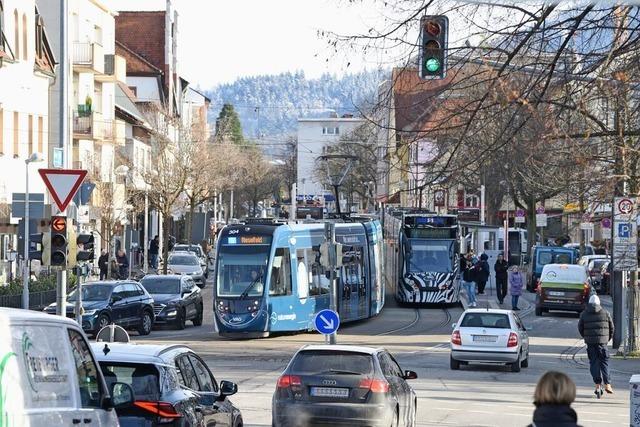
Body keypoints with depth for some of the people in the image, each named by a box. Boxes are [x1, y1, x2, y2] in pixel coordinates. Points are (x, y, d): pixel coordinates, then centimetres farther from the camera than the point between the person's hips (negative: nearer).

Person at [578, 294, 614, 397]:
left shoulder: (584, 314, 2)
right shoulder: (605, 313, 3)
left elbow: (580, 328, 7)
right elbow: (611, 328, 8)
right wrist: (608, 338, 22)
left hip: (590, 342, 0)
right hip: (602, 342, 0)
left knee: (594, 363, 4)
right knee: (604, 362, 7)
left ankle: (598, 385, -2)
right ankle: (607, 385, 0)